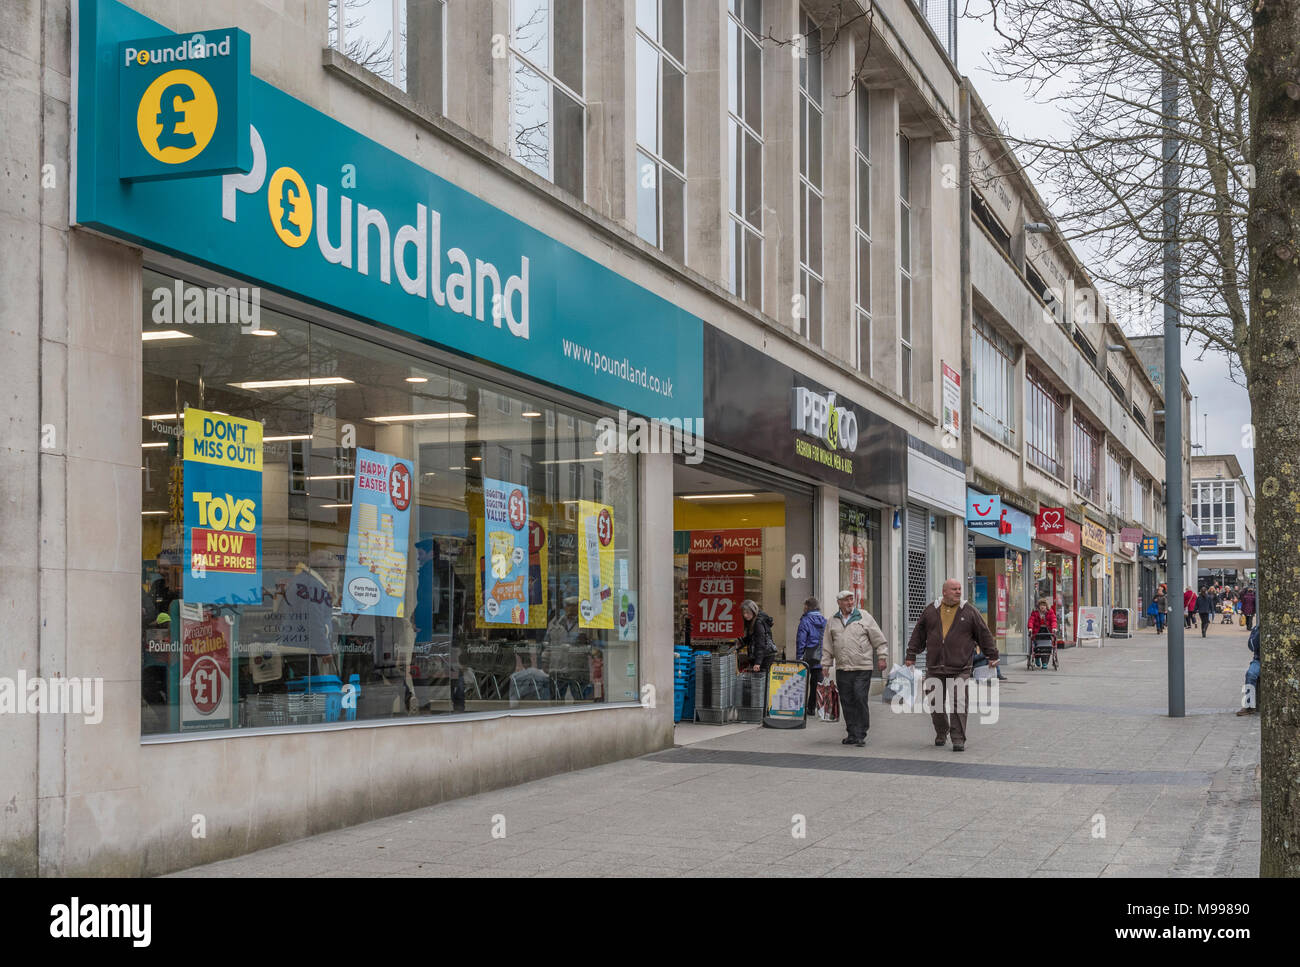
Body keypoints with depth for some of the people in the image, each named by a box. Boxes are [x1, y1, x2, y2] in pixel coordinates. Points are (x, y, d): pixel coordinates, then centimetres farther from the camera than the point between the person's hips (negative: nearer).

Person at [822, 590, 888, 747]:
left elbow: (879, 640, 5)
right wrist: (826, 664, 11)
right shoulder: (833, 621, 12)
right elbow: (828, 647, 16)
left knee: (861, 700, -9)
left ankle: (860, 735, -4)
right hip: (842, 669, 3)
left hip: (862, 669, -3)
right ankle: (852, 734, 14)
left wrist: (882, 657, -2)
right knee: (847, 702, 5)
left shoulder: (864, 617, 4)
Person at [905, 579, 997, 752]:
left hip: (960, 669, -2)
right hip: (934, 668, 2)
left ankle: (958, 739, -4)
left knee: (959, 704, -8)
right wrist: (911, 655, 13)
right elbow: (918, 634, 14)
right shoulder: (930, 610, 8)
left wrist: (992, 655, 7)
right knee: (935, 703, 9)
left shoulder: (969, 611, 3)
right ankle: (941, 732, 31)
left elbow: (984, 634, 8)